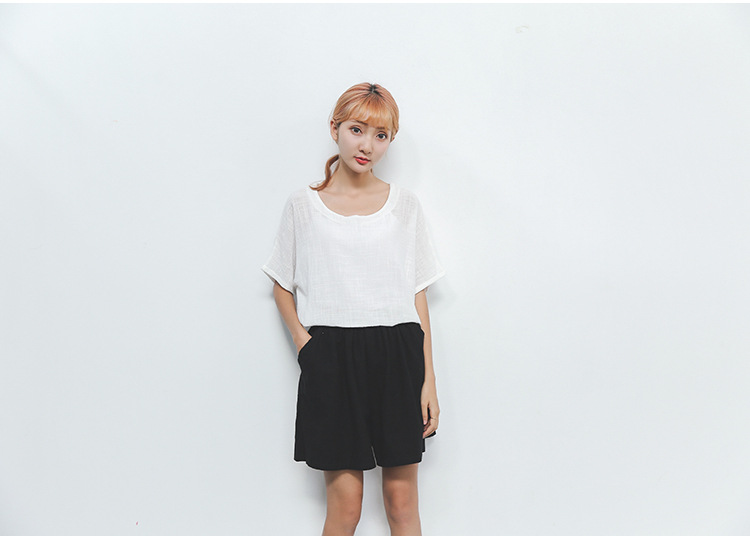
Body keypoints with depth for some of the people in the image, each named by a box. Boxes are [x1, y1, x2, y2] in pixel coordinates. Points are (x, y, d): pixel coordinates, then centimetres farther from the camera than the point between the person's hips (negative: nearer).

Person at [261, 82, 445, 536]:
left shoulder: (404, 204, 6)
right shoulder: (304, 205, 4)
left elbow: (418, 294, 6)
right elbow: (283, 284, 11)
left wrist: (429, 380, 2)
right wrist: (302, 339, -6)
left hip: (397, 354, 1)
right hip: (332, 360, -1)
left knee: (402, 498, 8)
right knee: (344, 504, 2)